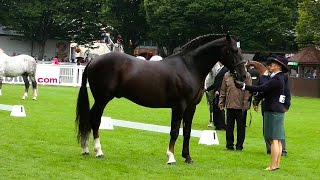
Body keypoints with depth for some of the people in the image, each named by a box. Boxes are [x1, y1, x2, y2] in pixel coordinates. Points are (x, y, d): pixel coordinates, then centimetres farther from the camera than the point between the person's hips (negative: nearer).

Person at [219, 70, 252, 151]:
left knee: (241, 126, 4)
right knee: (229, 126, 8)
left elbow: (248, 91, -5)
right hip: (230, 105, 3)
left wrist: (246, 104, -11)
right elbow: (223, 90, 13)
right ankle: (229, 145, 16)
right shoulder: (227, 75, 7)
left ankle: (239, 145, 12)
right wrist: (221, 103, 9)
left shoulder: (246, 76, -3)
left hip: (241, 107, -3)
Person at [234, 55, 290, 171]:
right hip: (278, 111, 10)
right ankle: (277, 164, 16)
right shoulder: (280, 77, 14)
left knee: (274, 139, -9)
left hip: (273, 112, -10)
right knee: (277, 140, 11)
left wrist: (243, 86, -22)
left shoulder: (277, 79, -17)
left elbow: (261, 88, -23)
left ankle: (273, 165, -8)